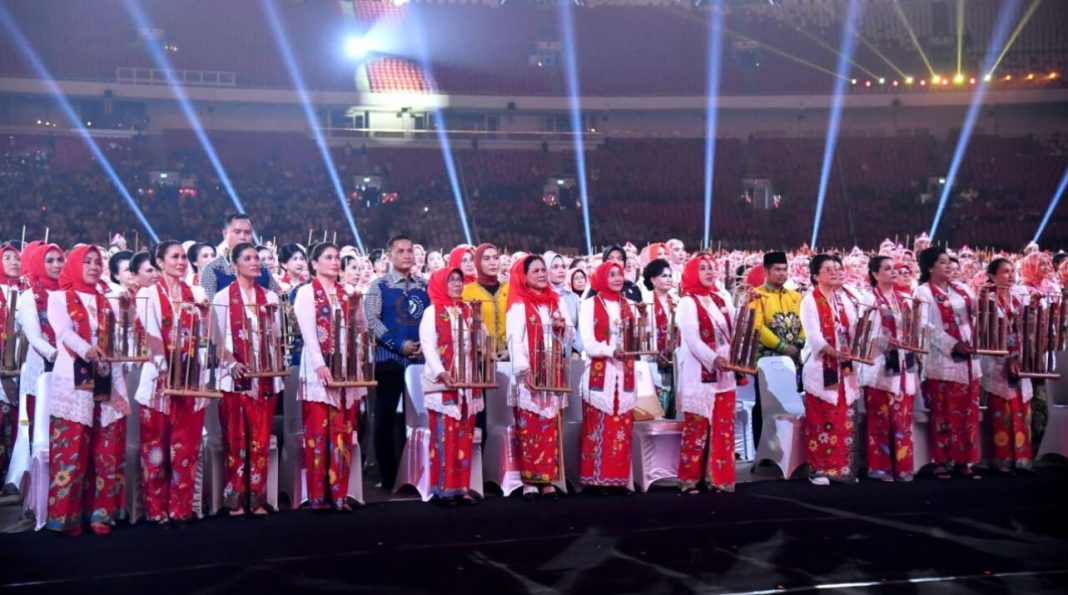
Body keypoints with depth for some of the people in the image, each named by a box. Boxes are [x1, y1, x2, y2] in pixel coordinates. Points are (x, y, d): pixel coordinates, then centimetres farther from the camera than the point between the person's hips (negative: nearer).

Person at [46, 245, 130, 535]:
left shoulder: (106, 302, 19)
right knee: (71, 451, -7)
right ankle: (66, 515, 0)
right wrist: (86, 350, -30)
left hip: (106, 383, 4)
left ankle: (101, 512, 9)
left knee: (107, 452, 2)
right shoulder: (59, 297, 6)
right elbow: (64, 332, -14)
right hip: (73, 383, -4)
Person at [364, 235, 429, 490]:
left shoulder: (424, 286, 11)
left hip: (420, 359, 3)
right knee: (386, 417, 1)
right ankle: (388, 477, 9)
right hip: (389, 359, -3)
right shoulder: (380, 285, 1)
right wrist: (399, 344, -16)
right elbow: (372, 320, -9)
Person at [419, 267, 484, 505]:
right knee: (444, 437, -5)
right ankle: (443, 488, 0)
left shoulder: (468, 311, 15)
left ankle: (462, 487, 10)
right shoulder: (432, 312, -2)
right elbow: (428, 346, -11)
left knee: (465, 437, 6)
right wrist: (441, 373, -22)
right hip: (442, 384, -5)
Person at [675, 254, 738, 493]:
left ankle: (719, 478, 13)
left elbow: (734, 329, 9)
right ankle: (690, 479, 7)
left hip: (724, 372, 6)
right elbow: (692, 339, -15)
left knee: (723, 429, 7)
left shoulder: (723, 297, 13)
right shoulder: (688, 302, -5)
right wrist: (713, 360, -24)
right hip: (699, 374, -5)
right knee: (697, 428, -1)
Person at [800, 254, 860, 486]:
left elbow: (853, 329, 6)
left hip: (844, 367, 6)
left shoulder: (844, 300, 13)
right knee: (819, 420, -3)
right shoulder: (809, 302, -5)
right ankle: (818, 468, 2)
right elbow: (814, 336, -16)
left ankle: (841, 467, 14)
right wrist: (835, 352, -29)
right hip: (821, 368, -5)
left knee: (844, 420, 7)